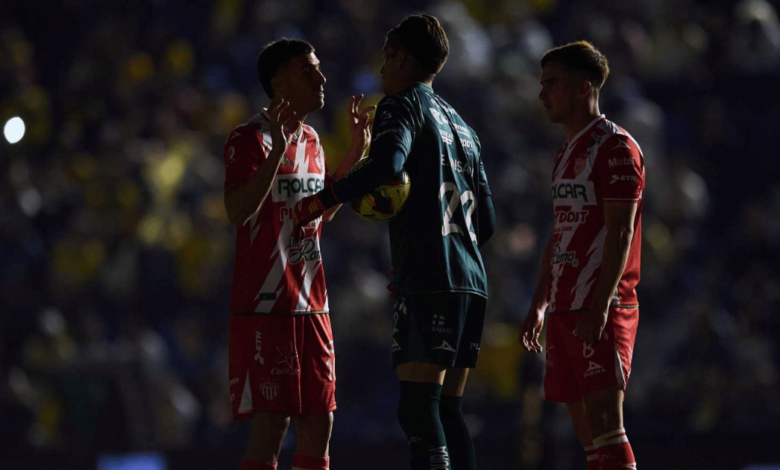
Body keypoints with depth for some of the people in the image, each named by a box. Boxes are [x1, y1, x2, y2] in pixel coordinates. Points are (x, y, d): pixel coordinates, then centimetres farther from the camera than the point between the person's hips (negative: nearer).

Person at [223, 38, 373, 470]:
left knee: (319, 423, 7)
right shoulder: (250, 140, -11)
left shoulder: (311, 142, 15)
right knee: (271, 426, -10)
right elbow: (238, 211, -24)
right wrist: (278, 152, -31)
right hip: (264, 305, -8)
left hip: (311, 305, 8)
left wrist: (355, 153, 19)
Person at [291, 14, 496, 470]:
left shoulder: (403, 105, 1)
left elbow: (386, 165, -21)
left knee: (419, 407, -13)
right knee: (447, 408, 10)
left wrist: (322, 201, -13)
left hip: (428, 280, -8)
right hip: (472, 283, 8)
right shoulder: (463, 127, 25)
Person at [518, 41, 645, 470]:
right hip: (563, 313, 9)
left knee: (605, 424, -14)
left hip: (600, 313, -9)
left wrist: (600, 307, -22)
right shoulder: (566, 154, 20)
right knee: (585, 429, 7)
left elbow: (620, 233, -16)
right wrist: (539, 305, 19)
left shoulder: (616, 148, -8)